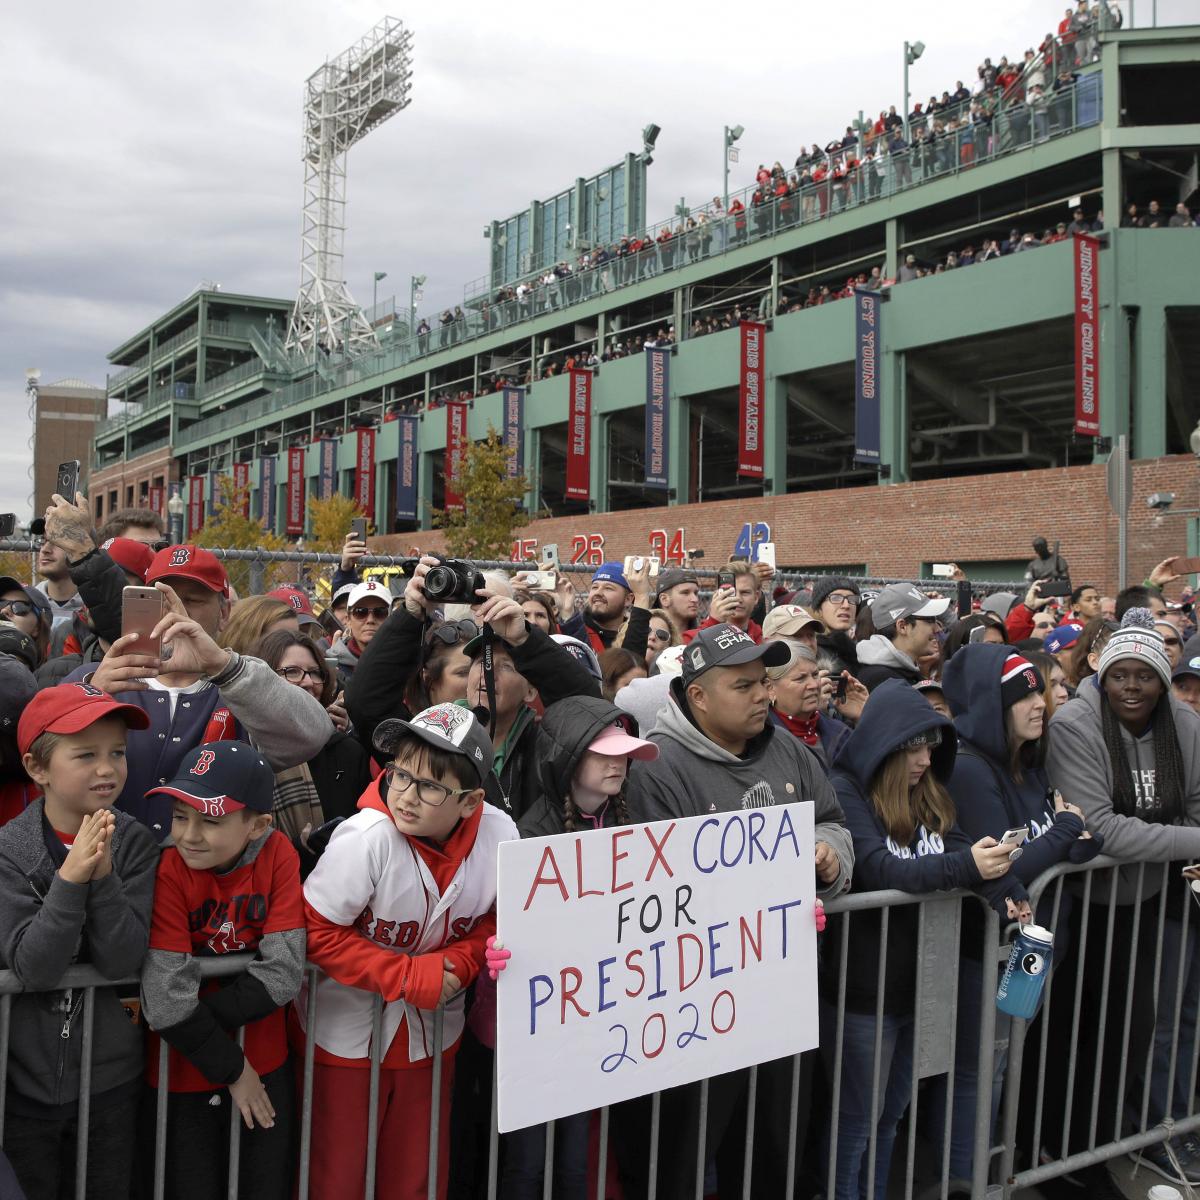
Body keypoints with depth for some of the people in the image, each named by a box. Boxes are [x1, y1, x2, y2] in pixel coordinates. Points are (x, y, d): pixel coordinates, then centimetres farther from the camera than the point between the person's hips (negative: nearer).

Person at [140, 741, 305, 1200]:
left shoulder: (277, 855, -13)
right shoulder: (168, 869, -19)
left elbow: (283, 973, -17)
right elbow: (167, 1001, -24)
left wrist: (195, 1020, -21)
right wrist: (232, 1068, -16)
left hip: (266, 1063, 2)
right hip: (186, 1074, -2)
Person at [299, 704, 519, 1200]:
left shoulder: (499, 833, -17)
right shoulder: (366, 837, -27)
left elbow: (497, 917, -1)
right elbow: (316, 931, -21)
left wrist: (457, 965, -19)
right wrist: (406, 977, -23)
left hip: (431, 1029, 3)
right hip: (347, 1028, -3)